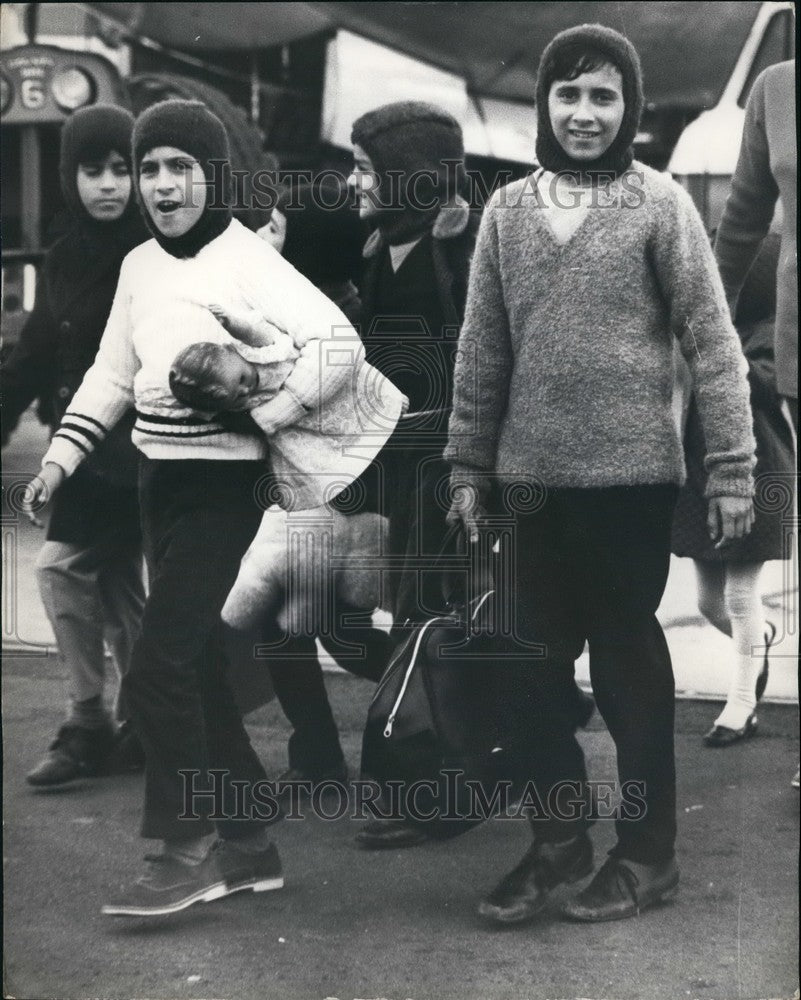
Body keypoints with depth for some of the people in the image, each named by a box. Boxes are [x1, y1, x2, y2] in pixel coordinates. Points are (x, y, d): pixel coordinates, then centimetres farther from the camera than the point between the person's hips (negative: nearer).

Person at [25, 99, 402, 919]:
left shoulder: (249, 261, -12)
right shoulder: (139, 265, 10)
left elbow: (341, 349, -20)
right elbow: (114, 374, 17)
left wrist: (261, 419, -20)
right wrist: (62, 454, 8)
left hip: (218, 486, -8)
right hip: (157, 482, 8)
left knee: (156, 668, -11)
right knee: (197, 663, 11)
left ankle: (184, 851, 0)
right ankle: (249, 839, 22)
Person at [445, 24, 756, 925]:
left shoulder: (658, 204, -3)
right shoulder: (508, 209, 8)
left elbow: (712, 342, -5)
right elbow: (482, 349, 10)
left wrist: (731, 468, -10)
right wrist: (469, 465, 8)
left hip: (631, 476, -4)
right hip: (534, 478, 4)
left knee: (628, 665, 4)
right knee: (532, 664, 8)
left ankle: (646, 850, 18)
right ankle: (559, 835, 23)